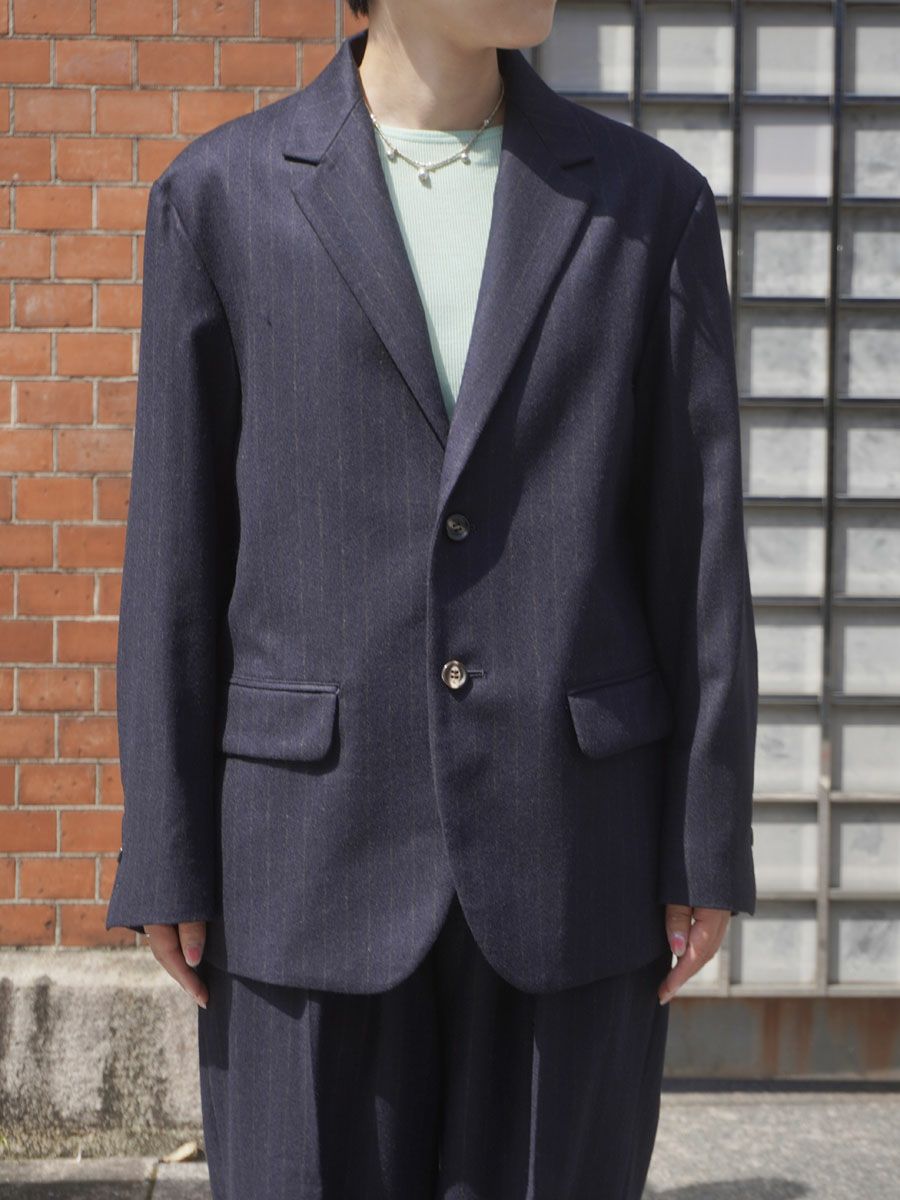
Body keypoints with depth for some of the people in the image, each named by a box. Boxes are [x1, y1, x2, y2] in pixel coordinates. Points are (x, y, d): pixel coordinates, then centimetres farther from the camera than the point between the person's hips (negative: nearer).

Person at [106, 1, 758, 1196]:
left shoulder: (651, 198, 2)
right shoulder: (221, 194, 1)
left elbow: (697, 546, 1)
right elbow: (178, 549, 0)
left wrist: (709, 846, -1)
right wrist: (167, 856, -1)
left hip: (573, 832, 1)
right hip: (324, 837, 0)